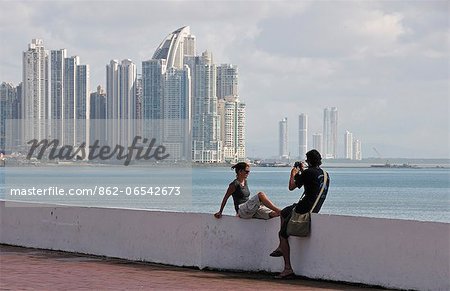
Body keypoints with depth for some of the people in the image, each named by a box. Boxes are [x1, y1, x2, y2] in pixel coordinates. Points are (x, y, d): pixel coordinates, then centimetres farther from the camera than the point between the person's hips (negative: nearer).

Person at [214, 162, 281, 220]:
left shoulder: (245, 182, 18)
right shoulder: (235, 184, -6)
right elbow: (225, 198, 0)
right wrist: (220, 212, 5)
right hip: (241, 211, -8)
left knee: (272, 213, -16)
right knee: (261, 195, -27)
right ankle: (278, 210, -32)